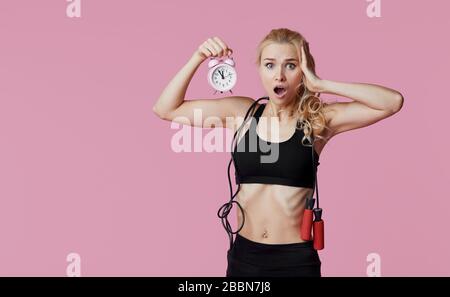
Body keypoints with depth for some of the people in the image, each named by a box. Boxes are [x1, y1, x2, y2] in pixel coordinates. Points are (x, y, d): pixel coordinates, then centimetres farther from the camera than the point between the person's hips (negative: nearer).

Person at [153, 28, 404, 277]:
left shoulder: (318, 119, -6)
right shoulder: (241, 112, 0)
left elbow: (393, 102, -15)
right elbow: (166, 109, 3)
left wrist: (320, 84, -16)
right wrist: (197, 59, -8)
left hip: (296, 259, -2)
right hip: (244, 255, 2)